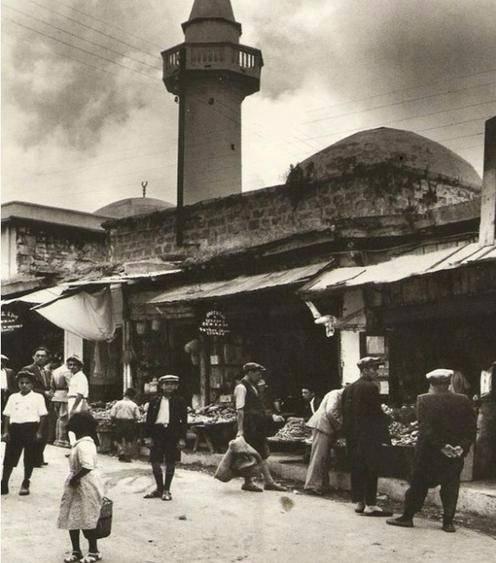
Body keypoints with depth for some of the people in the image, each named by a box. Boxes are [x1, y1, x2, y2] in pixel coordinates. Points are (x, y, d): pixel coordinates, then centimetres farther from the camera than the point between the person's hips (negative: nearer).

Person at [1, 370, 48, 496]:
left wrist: (39, 432, -8)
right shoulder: (13, 397, 11)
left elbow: (43, 415, -2)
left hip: (31, 428, -2)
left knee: (30, 459, 5)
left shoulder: (37, 397, 1)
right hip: (15, 428, 2)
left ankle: (25, 484, 18)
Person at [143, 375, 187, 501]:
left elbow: (184, 421, 2)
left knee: (170, 463, 4)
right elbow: (149, 419, 9)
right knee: (155, 462, 3)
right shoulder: (155, 401, 8)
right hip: (157, 433, 2)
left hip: (173, 434, -2)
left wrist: (182, 438, -5)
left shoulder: (180, 401, 3)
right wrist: (149, 436, 1)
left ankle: (166, 490, 15)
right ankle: (159, 488, 20)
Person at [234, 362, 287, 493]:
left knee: (262, 453, 11)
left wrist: (272, 416, 16)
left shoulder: (253, 387, 16)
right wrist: (240, 430, -23)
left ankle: (269, 482, 15)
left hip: (258, 427, 9)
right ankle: (248, 482, 11)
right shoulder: (241, 387, -13)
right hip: (249, 427, -9)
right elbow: (240, 410, -19)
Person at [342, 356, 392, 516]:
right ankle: (370, 505, -2)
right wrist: (385, 435, -6)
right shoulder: (371, 387, -14)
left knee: (357, 470, 11)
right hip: (369, 437, -8)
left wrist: (348, 434, 17)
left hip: (353, 437, 8)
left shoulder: (348, 389, 10)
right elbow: (377, 413, -14)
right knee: (371, 470, -3)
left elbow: (345, 414, 12)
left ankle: (359, 502, 16)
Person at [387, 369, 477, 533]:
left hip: (428, 451, -2)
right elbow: (471, 428, -4)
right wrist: (462, 446, -9)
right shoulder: (464, 401, 0)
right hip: (456, 453, 2)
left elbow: (425, 427, -16)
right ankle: (448, 522, 9)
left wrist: (441, 445, -15)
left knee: (418, 485, 8)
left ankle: (407, 517, 14)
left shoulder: (424, 400, -9)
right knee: (451, 486, 10)